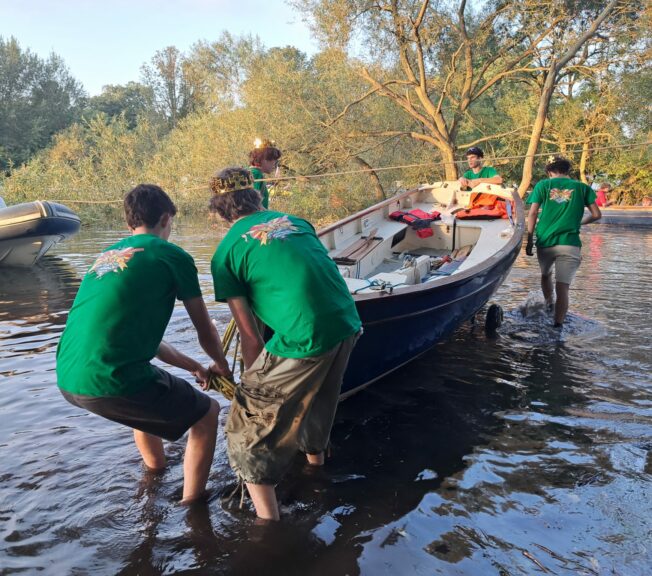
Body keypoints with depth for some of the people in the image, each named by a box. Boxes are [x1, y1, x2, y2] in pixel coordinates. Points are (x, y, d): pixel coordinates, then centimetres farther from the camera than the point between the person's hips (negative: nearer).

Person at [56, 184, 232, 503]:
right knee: (206, 414, 12)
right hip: (110, 381, -8)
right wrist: (221, 365, 30)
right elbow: (205, 330, 10)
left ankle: (156, 471, 55)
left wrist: (194, 367, 33)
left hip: (68, 378, 8)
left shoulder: (106, 256, 21)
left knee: (149, 391, 37)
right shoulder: (172, 255, 1)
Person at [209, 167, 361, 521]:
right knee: (315, 403, 33)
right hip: (348, 325, 7)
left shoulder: (226, 252, 3)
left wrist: (255, 383, 17)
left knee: (249, 431, 10)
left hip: (302, 341, -7)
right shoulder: (294, 220, 17)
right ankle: (316, 463, 54)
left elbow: (250, 335, 3)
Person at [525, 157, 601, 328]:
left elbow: (532, 214, -2)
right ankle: (558, 324, -12)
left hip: (545, 241, 1)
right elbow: (596, 215, 7)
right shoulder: (581, 187, 8)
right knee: (563, 287, -4)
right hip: (569, 243, -1)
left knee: (545, 275, 28)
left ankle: (549, 306, 42)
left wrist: (530, 240, 4)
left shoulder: (543, 185, 6)